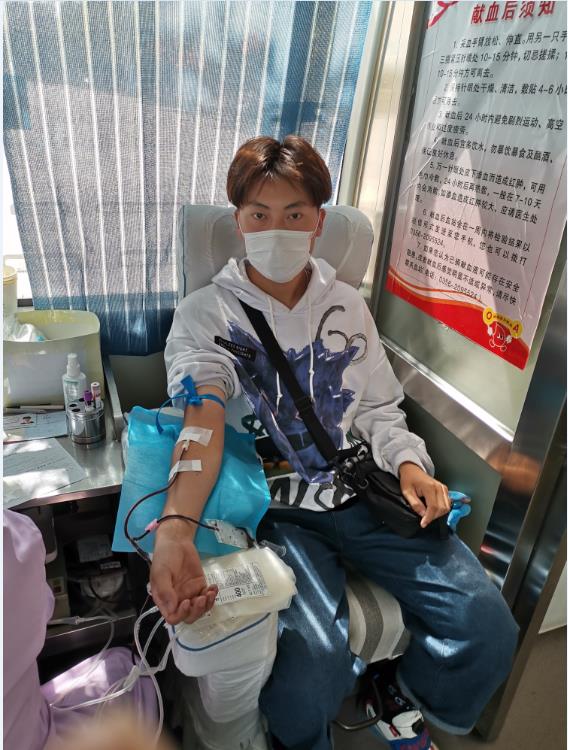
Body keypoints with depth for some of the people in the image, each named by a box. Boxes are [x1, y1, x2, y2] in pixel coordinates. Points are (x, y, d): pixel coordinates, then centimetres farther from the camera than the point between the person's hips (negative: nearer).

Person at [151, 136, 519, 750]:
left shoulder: (348, 307, 11)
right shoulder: (206, 314, -4)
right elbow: (203, 415, -21)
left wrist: (408, 463, -3)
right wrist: (175, 529, -37)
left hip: (362, 493, 4)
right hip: (275, 509, -3)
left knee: (487, 626, -9)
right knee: (314, 664, -26)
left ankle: (405, 699, 25)